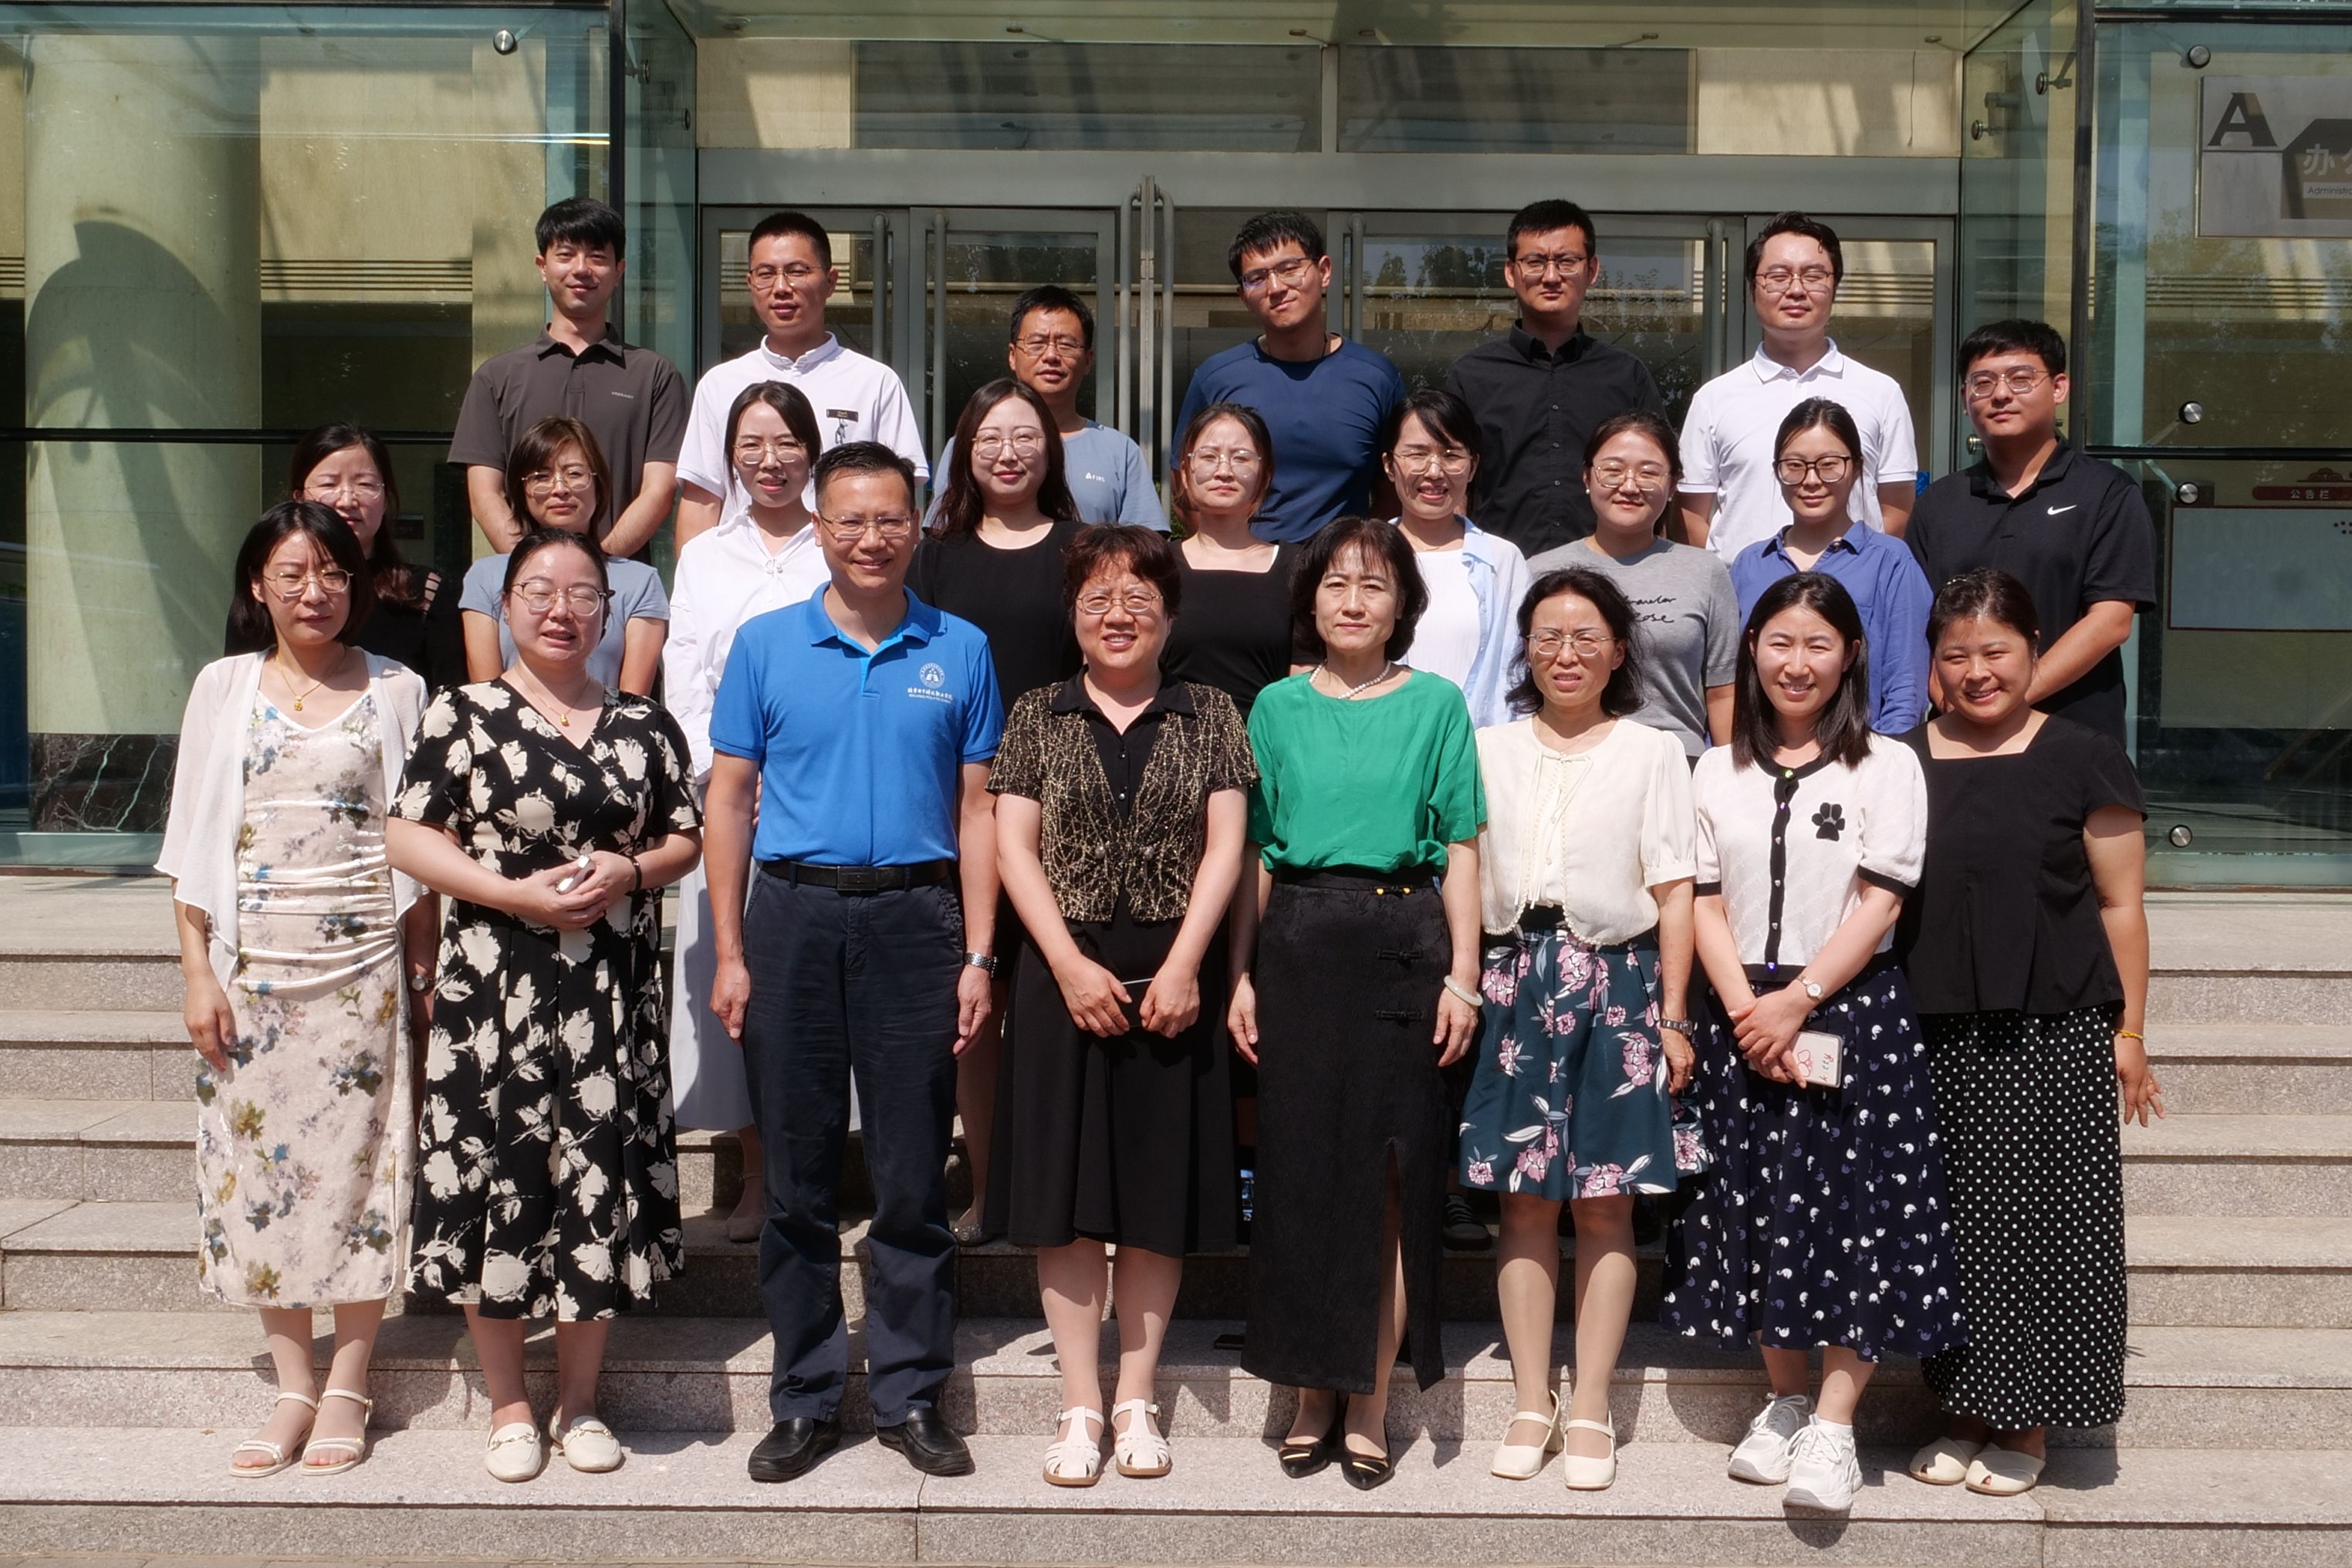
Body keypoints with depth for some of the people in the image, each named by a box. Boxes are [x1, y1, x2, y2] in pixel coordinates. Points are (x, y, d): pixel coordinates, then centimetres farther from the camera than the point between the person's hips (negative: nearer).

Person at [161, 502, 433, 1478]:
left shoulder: (395, 691, 4)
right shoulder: (223, 687, 7)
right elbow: (193, 845, 7)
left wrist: (424, 969, -1)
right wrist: (197, 970, -1)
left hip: (363, 965, -1)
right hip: (253, 967, 2)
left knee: (358, 1164, 0)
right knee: (257, 1161, 3)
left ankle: (348, 1389, 12)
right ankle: (293, 1388, 15)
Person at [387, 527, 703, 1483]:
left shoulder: (645, 725, 10)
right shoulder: (464, 716, 2)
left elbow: (686, 839, 13)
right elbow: (408, 839, -2)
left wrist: (628, 872, -8)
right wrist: (517, 893, -14)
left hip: (614, 993, 2)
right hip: (494, 989, -2)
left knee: (603, 1177, 4)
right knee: (496, 1176, 1)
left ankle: (580, 1401, 20)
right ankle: (508, 1406, 18)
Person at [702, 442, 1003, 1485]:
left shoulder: (961, 651, 6)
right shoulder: (765, 645, 5)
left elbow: (975, 812, 6)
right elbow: (729, 801, 6)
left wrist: (978, 956, -1)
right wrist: (729, 953, -1)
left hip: (915, 916, 0)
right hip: (794, 915, 1)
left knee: (913, 1175, 5)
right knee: (797, 1175, 7)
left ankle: (910, 1396, 18)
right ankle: (806, 1398, 20)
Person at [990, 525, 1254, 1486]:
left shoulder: (1209, 718, 7)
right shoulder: (1038, 719, 8)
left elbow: (1225, 843, 1)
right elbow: (1014, 846, 1)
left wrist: (1183, 965, -10)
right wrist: (1071, 964, -10)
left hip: (1174, 972, 0)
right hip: (1065, 968, 0)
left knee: (1161, 1188, 4)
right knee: (1067, 1189, 1)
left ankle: (1137, 1402, 15)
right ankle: (1081, 1406, 10)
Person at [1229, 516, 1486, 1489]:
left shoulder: (1436, 704, 4)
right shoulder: (1278, 707, 8)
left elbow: (1460, 850, 3)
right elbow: (1255, 852, 8)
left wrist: (1461, 975, -4)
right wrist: (1242, 974, 2)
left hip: (1402, 943, -1)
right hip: (1298, 943, 2)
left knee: (1391, 1172, 1)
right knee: (1300, 1166, 4)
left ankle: (1372, 1405, 10)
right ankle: (1314, 1394, 16)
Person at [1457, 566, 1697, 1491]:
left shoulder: (1653, 753, 5)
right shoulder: (1490, 750, 11)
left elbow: (1673, 894, 2)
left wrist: (1673, 1016, -4)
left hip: (1617, 982, -2)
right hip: (1513, 980, 2)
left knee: (1604, 1204, 1)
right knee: (1525, 1201, 3)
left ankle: (1590, 1411, 9)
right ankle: (1533, 1402, 12)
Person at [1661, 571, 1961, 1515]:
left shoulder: (1887, 766, 0)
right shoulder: (1717, 773, 11)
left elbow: (1880, 901, -7)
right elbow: (1704, 901, 5)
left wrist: (1797, 1001, -15)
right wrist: (1744, 1009, -9)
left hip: (1852, 1014, -3)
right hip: (1743, 1017, 3)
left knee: (1854, 1211, -6)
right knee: (1756, 1215, 8)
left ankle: (1833, 1425, 1)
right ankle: (1784, 1402, 22)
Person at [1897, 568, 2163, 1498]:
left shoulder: (2081, 759, 0)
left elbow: (2119, 904, 1)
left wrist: (2129, 1031, -2)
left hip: (2056, 1035, -3)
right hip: (1940, 1037, 3)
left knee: (2044, 1227, 1)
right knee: (1958, 1229, 8)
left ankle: (2028, 1427, 14)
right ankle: (1968, 1412, 21)